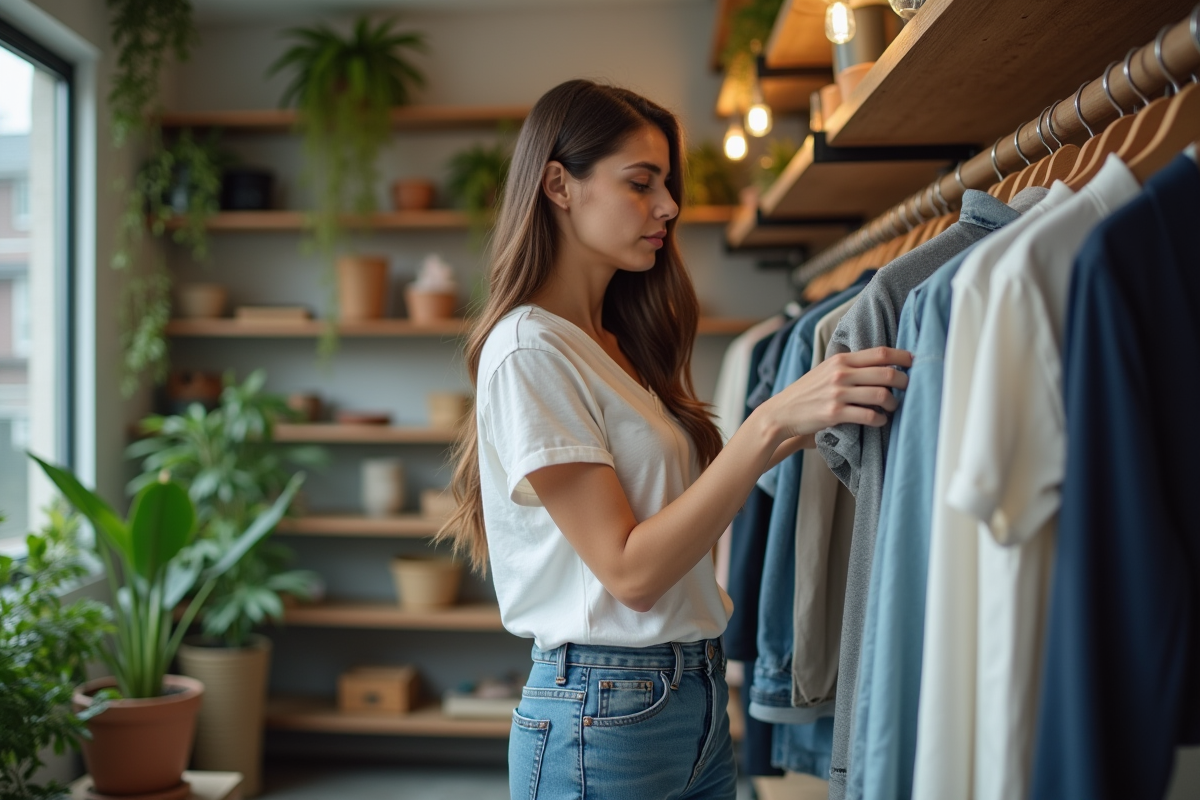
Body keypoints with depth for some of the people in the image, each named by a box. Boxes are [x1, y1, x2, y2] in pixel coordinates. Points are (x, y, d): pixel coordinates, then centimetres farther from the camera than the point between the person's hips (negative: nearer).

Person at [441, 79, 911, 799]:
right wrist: (770, 422, -25)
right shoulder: (529, 349, -15)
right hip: (604, 716, -8)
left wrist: (788, 438, 2)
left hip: (699, 698, 8)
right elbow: (630, 570, -20)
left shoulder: (617, 344, 11)